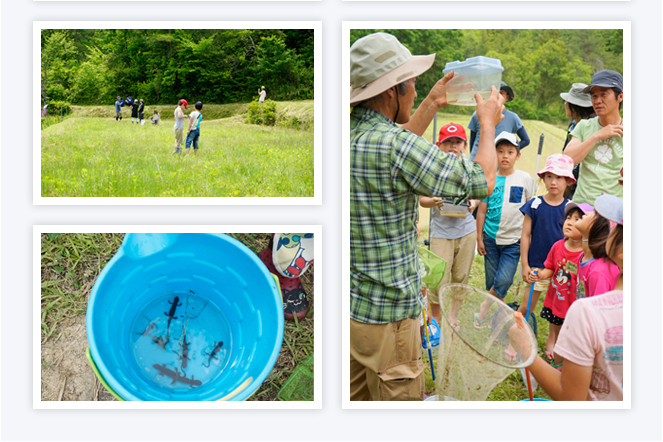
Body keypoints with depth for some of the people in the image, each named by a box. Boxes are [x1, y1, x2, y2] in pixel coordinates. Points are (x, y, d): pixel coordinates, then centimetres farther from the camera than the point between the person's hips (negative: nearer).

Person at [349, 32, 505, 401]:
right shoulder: (395, 145, -24)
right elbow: (482, 182, -15)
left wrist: (432, 104, 27)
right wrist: (488, 123, 1)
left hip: (348, 303, 8)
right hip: (385, 314, -8)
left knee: (356, 398, 21)